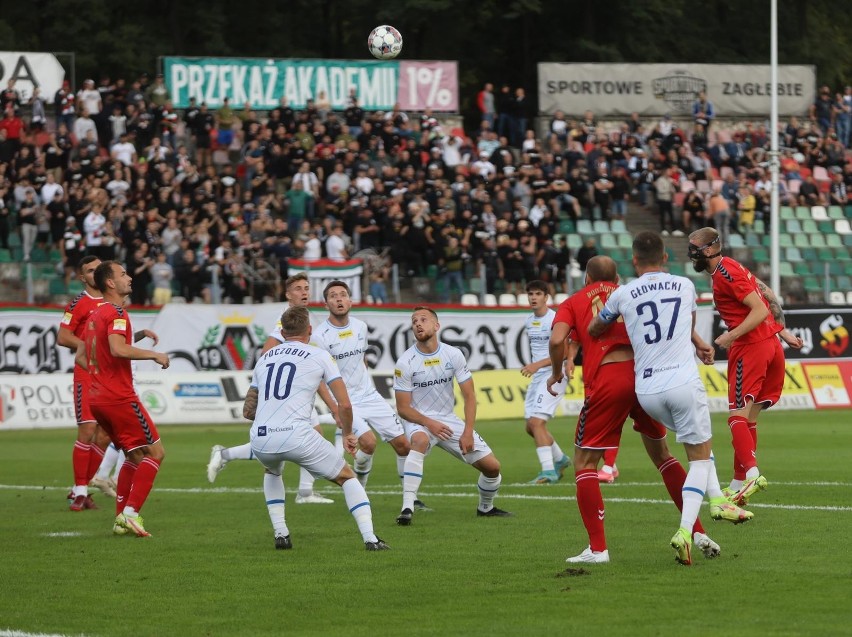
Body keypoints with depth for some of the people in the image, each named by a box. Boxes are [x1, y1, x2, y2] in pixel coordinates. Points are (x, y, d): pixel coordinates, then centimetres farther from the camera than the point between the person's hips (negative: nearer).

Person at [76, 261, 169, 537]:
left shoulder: (95, 315, 17)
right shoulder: (116, 312, -12)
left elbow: (80, 357, 23)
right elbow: (118, 349, -28)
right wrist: (154, 355, -17)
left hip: (97, 398, 9)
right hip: (120, 397, -9)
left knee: (135, 456, 18)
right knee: (155, 452, -4)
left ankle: (121, 519, 12)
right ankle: (130, 513, -12)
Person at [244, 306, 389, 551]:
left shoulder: (264, 358, 21)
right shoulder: (320, 356, 8)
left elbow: (248, 411, 27)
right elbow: (345, 405, 3)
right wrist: (348, 434, 21)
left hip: (260, 440, 4)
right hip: (297, 436, -4)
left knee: (272, 472, 39)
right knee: (347, 477, 15)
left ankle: (281, 535, 26)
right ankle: (370, 538, 0)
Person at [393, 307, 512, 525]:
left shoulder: (453, 355, -6)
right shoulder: (405, 363, -13)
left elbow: (469, 396, -3)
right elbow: (403, 408, -10)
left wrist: (468, 432, -13)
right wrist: (429, 424, -26)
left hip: (448, 420, 4)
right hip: (419, 421, -4)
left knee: (492, 466, -2)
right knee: (420, 441, -40)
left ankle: (485, 507, 29)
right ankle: (407, 508, -44)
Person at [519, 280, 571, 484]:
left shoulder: (555, 320, -13)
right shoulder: (528, 322, 12)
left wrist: (538, 364, -26)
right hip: (537, 376, 9)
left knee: (536, 421, -20)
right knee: (531, 426, 11)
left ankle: (548, 471, -20)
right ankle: (560, 459, 33)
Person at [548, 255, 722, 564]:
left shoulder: (572, 304, 14)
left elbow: (557, 339, -4)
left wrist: (556, 373, 10)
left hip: (606, 381, -4)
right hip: (644, 374, 4)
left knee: (585, 462, 9)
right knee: (661, 454, 21)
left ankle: (597, 548, 0)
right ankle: (698, 531, 18)